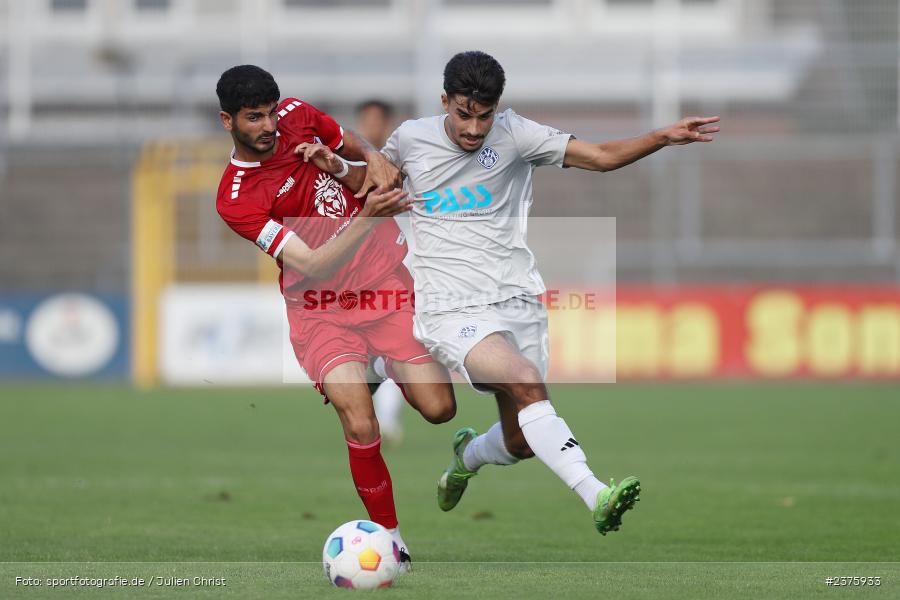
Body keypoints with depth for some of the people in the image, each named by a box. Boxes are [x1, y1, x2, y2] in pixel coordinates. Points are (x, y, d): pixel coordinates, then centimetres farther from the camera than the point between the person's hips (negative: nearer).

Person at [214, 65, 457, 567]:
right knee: (361, 426, -24)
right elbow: (311, 267, -26)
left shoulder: (298, 116, -1)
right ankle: (391, 540, -8)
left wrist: (339, 169, -9)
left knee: (439, 409, -7)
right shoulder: (237, 199, -17)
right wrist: (368, 217, -39)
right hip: (322, 309, -4)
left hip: (387, 279, 4)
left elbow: (369, 163, 15)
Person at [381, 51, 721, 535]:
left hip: (518, 302, 3)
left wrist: (662, 138, -21)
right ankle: (595, 498, -42)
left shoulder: (513, 134, 0)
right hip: (451, 310, -3)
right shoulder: (411, 138, 2)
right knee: (526, 381, -30)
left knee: (521, 443, 6)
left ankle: (466, 456, 44)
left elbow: (602, 156, -7)